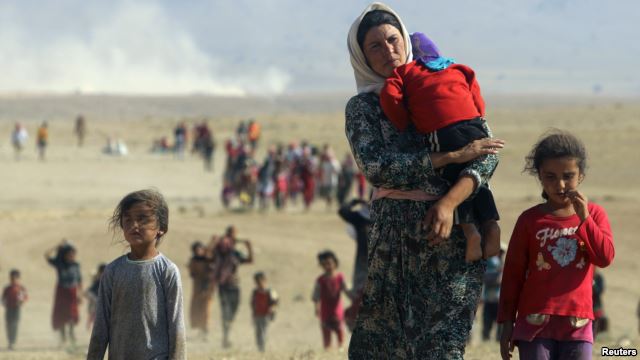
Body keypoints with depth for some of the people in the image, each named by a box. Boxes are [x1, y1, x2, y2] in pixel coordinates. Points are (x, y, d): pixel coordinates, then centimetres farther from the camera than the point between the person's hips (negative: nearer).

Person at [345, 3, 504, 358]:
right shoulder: (362, 107, 9)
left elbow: (487, 154, 0)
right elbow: (376, 167, -9)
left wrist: (450, 201, -17)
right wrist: (452, 156, -13)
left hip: (454, 230, 0)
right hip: (395, 234, 1)